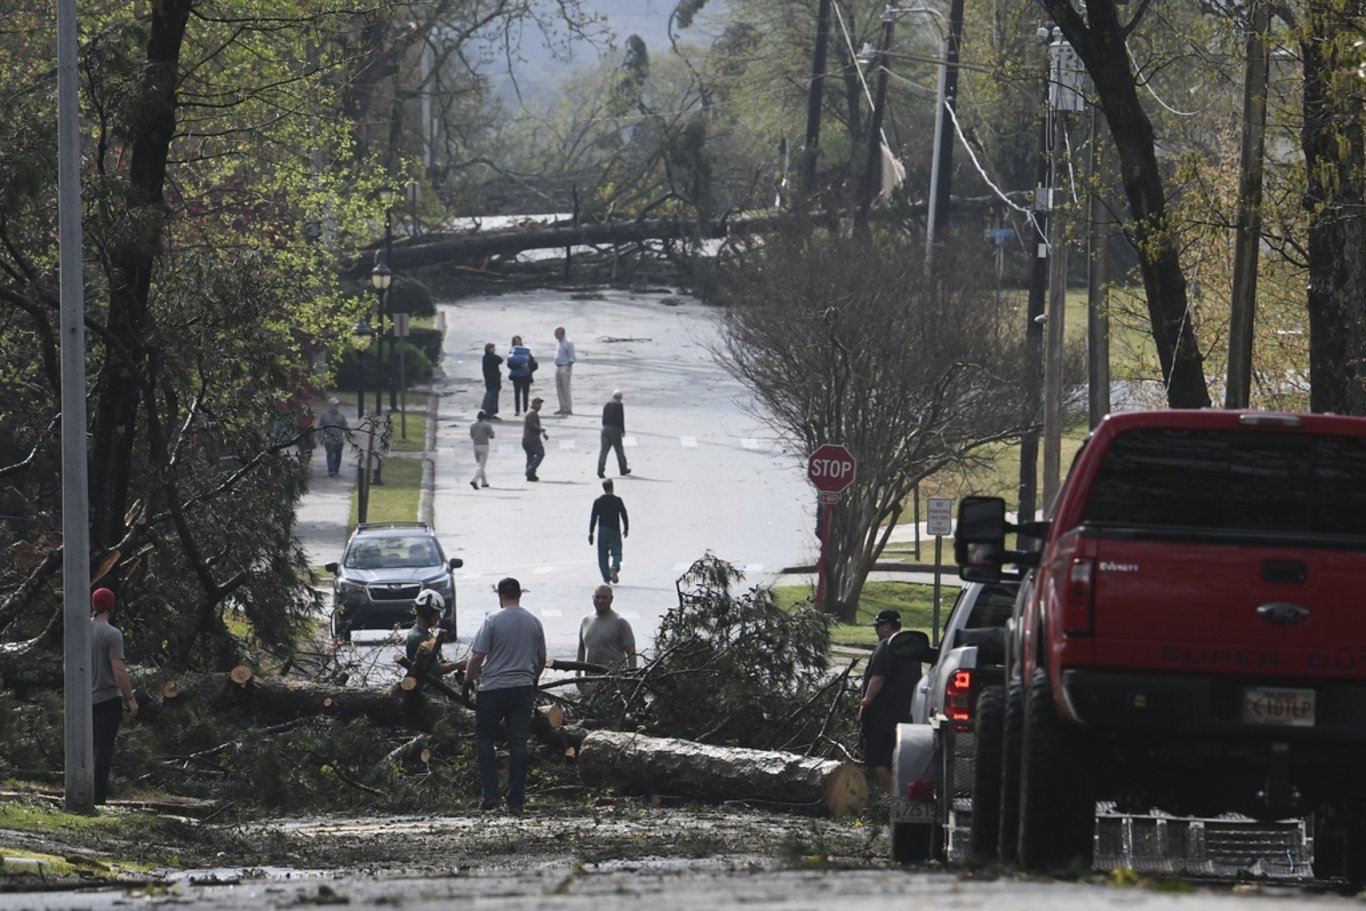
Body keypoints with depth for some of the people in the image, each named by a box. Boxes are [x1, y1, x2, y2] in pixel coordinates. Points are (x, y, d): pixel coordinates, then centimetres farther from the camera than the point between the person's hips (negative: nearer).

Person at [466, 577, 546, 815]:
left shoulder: (494, 620, -8)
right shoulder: (534, 622, 6)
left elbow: (477, 657, -10)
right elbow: (541, 660, 14)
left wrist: (471, 677, 9)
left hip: (494, 688, -4)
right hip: (524, 688, 4)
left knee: (484, 739, 10)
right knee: (518, 744, 5)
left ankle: (490, 793, -2)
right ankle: (516, 801, 3)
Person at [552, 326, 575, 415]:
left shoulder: (568, 343, -11)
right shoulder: (557, 343, 13)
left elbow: (571, 358, -12)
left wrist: (568, 368, -16)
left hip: (565, 367, -9)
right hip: (558, 368, 9)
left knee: (565, 389, -7)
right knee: (559, 389, 9)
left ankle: (568, 409, -4)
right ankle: (562, 408, 16)